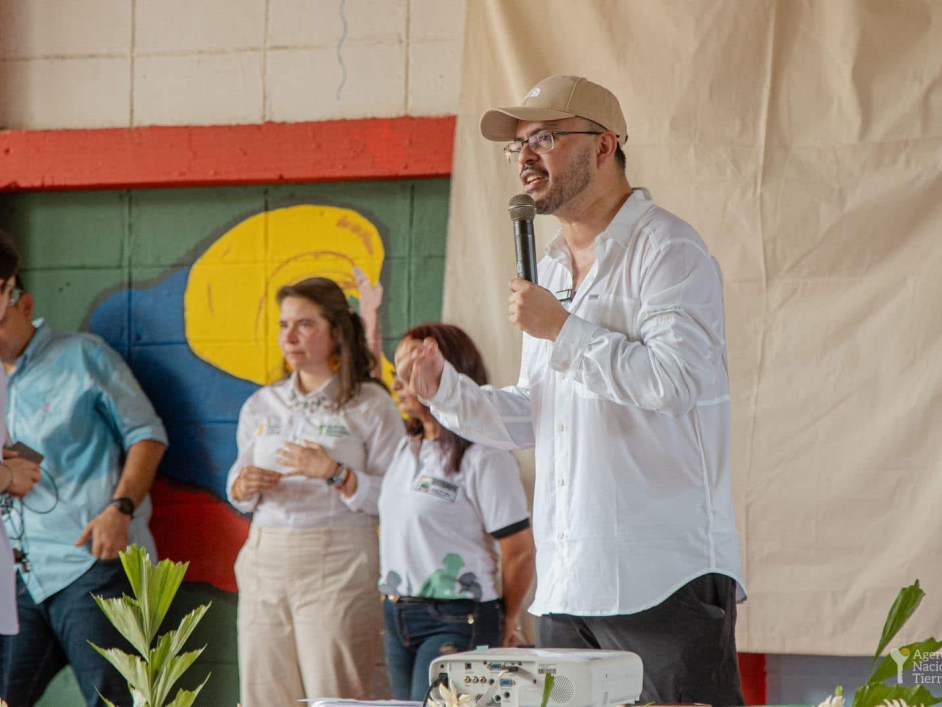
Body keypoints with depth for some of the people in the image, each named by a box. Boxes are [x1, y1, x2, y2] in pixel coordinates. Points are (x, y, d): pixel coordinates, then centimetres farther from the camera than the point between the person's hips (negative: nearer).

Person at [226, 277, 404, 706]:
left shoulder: (370, 405, 0)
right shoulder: (261, 406, 15)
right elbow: (238, 487, 21)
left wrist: (334, 474, -17)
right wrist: (243, 488, -1)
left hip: (337, 568, -5)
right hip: (265, 559, 5)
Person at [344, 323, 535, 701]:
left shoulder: (483, 458, -13)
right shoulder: (408, 449, 14)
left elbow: (519, 552, -11)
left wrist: (503, 623, 0)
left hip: (456, 621, -8)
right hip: (398, 617, 8)